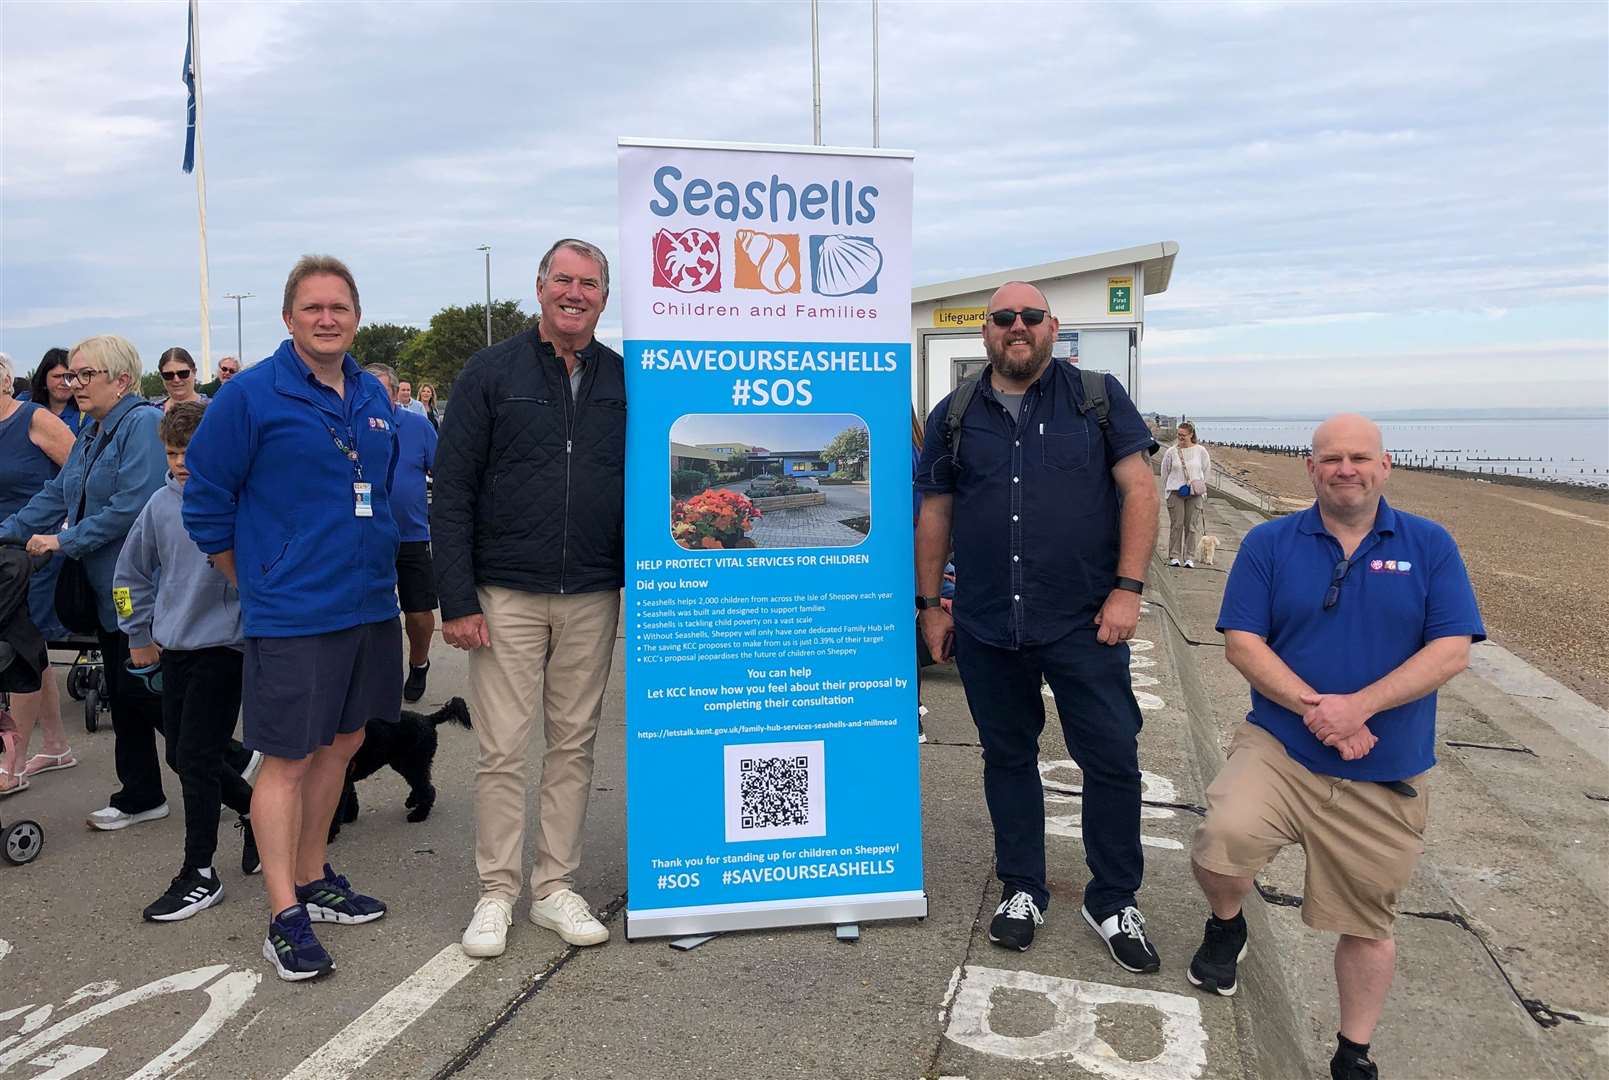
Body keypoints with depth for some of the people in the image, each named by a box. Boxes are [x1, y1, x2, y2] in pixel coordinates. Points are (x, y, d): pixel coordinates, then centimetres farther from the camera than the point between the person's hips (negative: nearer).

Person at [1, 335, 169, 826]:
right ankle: (140, 797, 24)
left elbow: (132, 505, -24)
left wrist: (64, 541, -18)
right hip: (107, 590, 9)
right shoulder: (91, 434, 16)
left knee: (139, 693, -4)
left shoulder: (142, 423, -15)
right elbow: (55, 496, 18)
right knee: (122, 697, 13)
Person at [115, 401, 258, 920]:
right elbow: (131, 572, 15)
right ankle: (255, 810, 36)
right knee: (181, 755, 13)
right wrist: (140, 633, 17)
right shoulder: (162, 504, 2)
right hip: (175, 648, 6)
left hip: (225, 647, -6)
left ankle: (199, 875, 11)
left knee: (196, 758, -3)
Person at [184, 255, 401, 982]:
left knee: (340, 745, 15)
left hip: (370, 608, 7)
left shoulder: (374, 397, 9)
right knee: (287, 759, 0)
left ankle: (313, 881, 31)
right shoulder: (250, 396, -9)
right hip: (291, 617, -6)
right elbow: (206, 500, -4)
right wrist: (256, 583, 0)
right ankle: (285, 918, 10)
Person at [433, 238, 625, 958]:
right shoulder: (491, 373, 0)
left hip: (592, 599, 3)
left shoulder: (626, 381, 7)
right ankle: (496, 893, 17)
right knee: (502, 750, 2)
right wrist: (456, 600, -9)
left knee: (574, 744, 9)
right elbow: (451, 492, -3)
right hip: (506, 595, -2)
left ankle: (555, 887, 22)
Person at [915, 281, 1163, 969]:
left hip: (1085, 624, -2)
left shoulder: (1099, 398, 2)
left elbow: (1139, 490, -2)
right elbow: (934, 514, 11)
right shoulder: (955, 416, 8)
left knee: (1112, 758, 2)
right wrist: (930, 604, 9)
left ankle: (1113, 903, 22)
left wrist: (1127, 589, -9)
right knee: (1007, 757, 13)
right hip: (986, 629, 2)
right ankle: (1022, 891, 30)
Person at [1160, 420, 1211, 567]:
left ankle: (1189, 558, 6)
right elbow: (1165, 472, 10)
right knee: (1176, 525, -1)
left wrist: (1198, 484, 7)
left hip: (1195, 494, 0)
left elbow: (1207, 471, 13)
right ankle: (1174, 556, 5)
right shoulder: (1171, 452, 2)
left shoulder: (1200, 451, 2)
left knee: (1192, 526, 1)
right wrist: (1168, 489, 8)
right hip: (1175, 493, 0)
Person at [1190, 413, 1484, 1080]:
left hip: (1385, 775, 1)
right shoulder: (1270, 543, 2)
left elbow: (1451, 651, -7)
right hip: (1280, 745, -1)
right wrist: (1314, 708, -17)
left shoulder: (1430, 546, 2)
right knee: (1224, 837, -27)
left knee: (1368, 923, 12)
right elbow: (1242, 641, -5)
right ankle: (1226, 928, 8)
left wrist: (1359, 706, -19)